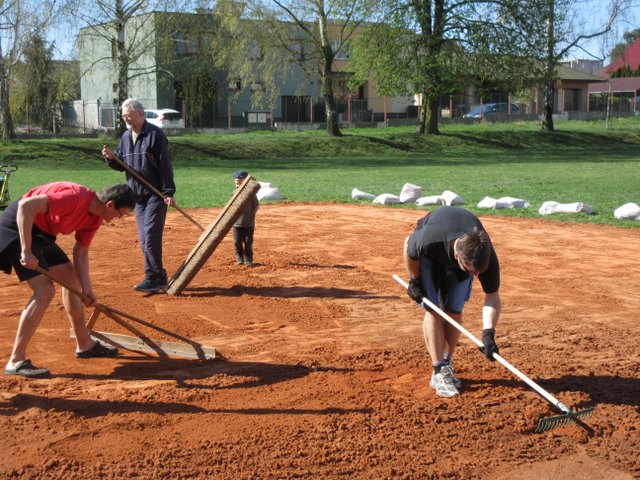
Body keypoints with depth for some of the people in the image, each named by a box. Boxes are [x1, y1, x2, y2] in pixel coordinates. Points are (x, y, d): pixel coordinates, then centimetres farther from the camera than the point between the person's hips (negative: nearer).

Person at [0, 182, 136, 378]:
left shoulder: (95, 218, 1)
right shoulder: (76, 198, -28)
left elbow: (81, 252, 7)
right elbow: (26, 205, -33)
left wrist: (86, 288, -4)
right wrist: (27, 251, -34)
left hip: (41, 232, 10)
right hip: (19, 226, -10)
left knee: (70, 277, 16)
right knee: (45, 290, -18)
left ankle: (84, 345, 30)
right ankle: (16, 361, -13)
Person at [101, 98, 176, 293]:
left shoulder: (155, 134, -9)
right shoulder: (126, 137, 13)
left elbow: (165, 165, -12)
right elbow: (121, 165, 17)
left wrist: (168, 192, -17)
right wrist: (112, 158, -5)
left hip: (156, 194, -7)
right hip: (137, 195, 7)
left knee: (151, 235, -12)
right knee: (144, 240, 8)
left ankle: (153, 278, -7)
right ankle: (159, 277, 15)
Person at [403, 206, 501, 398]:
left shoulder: (487, 255, -39)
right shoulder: (429, 240, -46)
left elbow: (492, 296, -28)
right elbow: (408, 245, -21)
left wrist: (488, 333, -41)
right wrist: (414, 281, -10)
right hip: (431, 253, -2)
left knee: (454, 311, -4)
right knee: (433, 309, -12)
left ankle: (447, 364, 16)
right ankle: (439, 373, -9)